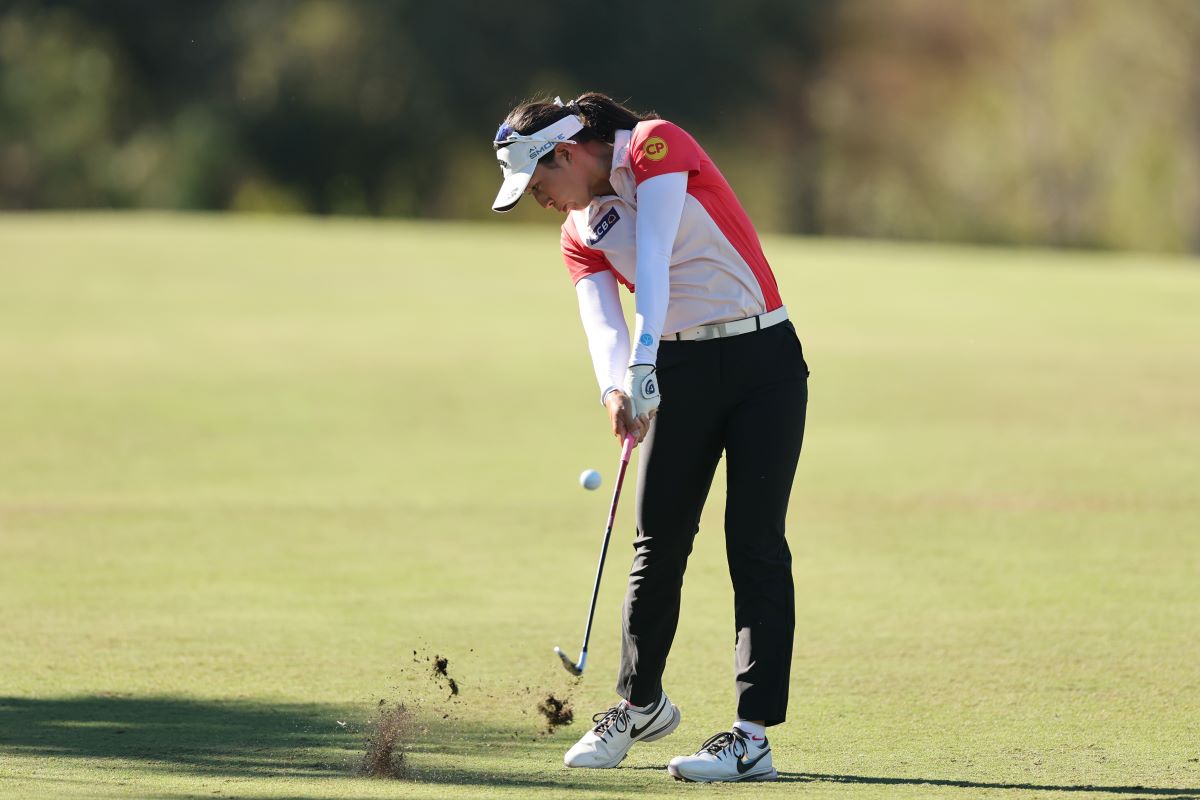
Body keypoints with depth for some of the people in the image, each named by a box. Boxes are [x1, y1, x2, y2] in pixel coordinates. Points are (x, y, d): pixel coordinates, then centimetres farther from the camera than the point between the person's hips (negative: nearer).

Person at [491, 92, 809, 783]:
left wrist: (643, 367, -31)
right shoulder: (580, 236, 9)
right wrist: (615, 389, -29)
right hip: (680, 370, 6)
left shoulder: (655, 147, -9)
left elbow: (654, 258, -21)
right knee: (659, 542, 8)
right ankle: (642, 704, 26)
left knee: (755, 543, -9)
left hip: (763, 360, -6)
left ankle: (755, 736, -12)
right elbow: (601, 318, -7)